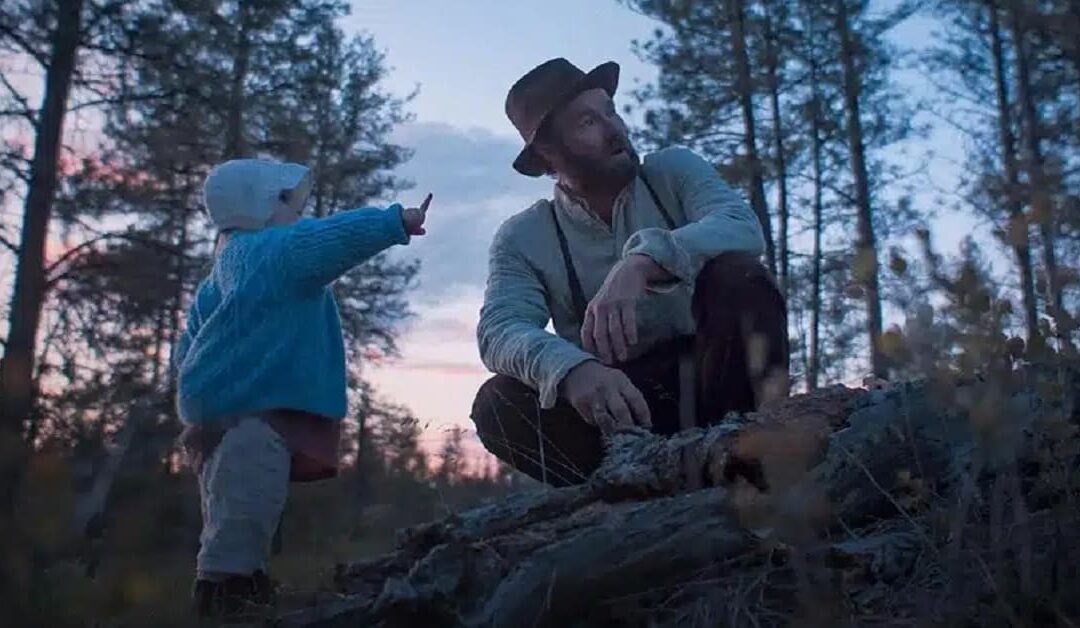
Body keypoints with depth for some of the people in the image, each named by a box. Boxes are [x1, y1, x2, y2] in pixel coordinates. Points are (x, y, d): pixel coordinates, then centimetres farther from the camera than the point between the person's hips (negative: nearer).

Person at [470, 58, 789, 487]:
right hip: (615, 398, 0)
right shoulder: (521, 239, -1)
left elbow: (742, 227, -19)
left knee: (737, 274, -27)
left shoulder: (674, 170, 1)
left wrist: (644, 261, -39)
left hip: (705, 378, 0)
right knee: (498, 403, -24)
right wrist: (571, 368, -41)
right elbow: (501, 331, -17)